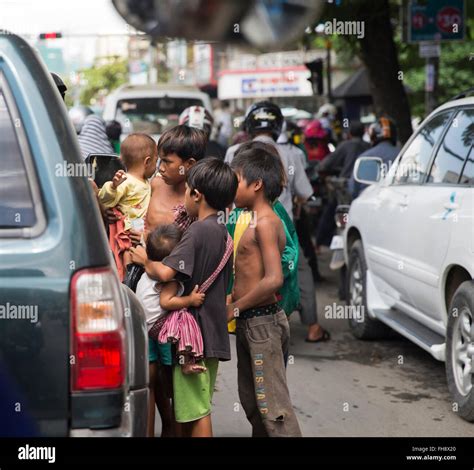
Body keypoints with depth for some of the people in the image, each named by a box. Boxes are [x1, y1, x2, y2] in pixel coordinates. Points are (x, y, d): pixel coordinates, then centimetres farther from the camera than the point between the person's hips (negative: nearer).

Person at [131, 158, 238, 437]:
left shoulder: (198, 230, -17)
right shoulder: (221, 231, 12)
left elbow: (166, 272, -27)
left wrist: (145, 260, -7)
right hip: (212, 331, 9)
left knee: (196, 409, -3)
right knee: (198, 407, 17)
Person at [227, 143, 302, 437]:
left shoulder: (265, 222, -16)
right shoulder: (259, 221, 14)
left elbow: (273, 280, -27)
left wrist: (235, 308, -17)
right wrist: (233, 300, 8)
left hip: (262, 322, -10)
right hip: (250, 323, 10)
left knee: (274, 407, -8)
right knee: (252, 403, 18)